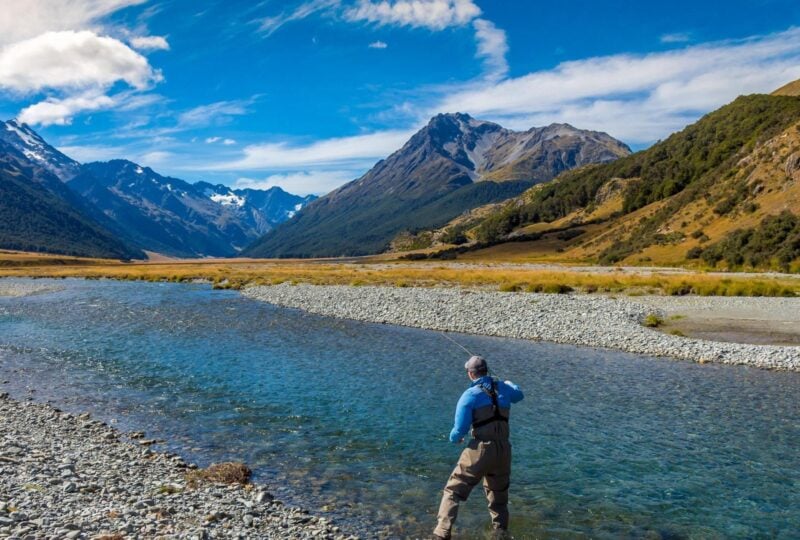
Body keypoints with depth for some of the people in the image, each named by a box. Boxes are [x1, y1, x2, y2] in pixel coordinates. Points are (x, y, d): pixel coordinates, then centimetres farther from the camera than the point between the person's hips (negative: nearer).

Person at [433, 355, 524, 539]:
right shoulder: (503, 388, 10)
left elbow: (460, 429, -7)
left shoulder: (470, 395, -5)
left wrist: (454, 438, 15)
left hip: (481, 450, -5)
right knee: (499, 497, 23)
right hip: (503, 452, 5)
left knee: (453, 491, 4)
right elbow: (519, 395, 35)